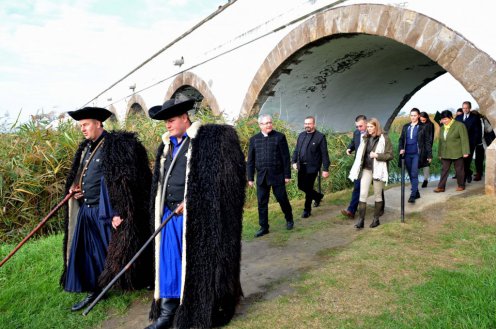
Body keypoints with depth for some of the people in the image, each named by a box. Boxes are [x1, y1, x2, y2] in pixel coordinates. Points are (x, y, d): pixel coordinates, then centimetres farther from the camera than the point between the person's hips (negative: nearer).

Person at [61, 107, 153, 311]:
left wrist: (118, 212, -23)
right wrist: (73, 189, 3)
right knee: (87, 253, 13)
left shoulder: (114, 145, -14)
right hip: (85, 211, 8)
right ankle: (94, 290, 29)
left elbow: (123, 183, -20)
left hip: (106, 210, -8)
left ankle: (142, 284, 23)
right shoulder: (85, 148, 12)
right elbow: (77, 176, 26)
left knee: (113, 250, 4)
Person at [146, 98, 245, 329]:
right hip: (169, 215, 7)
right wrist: (162, 210, 10)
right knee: (167, 262, 9)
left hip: (195, 215, -6)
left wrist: (191, 202, -15)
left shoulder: (208, 139, -8)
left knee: (196, 264, 3)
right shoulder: (166, 146, 14)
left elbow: (214, 178, -13)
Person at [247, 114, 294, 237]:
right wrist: (250, 178, 4)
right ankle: (264, 227, 18)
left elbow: (286, 157, -2)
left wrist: (287, 175, -5)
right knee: (262, 203, 5)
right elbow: (250, 160, 7)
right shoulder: (254, 139, 5)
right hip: (261, 176, 2)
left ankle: (289, 219, 34)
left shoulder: (280, 137, -2)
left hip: (277, 175, -2)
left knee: (282, 199, 8)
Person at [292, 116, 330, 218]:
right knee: (301, 186, 13)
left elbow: (324, 154, -10)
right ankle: (318, 196, 38)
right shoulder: (301, 135, 10)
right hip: (301, 166, 6)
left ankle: (307, 210, 17)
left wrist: (325, 169, -13)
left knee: (308, 188, -1)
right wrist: (294, 161, 2)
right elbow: (296, 150, 14)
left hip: (312, 167, -6)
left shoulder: (320, 137, -8)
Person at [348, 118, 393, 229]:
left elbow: (390, 155, -7)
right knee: (363, 194, -4)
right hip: (366, 169, 4)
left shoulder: (384, 139, -4)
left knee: (377, 195, 7)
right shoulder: (366, 139, 11)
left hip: (378, 170, -4)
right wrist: (358, 168, 11)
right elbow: (360, 154, 17)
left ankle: (376, 219, 19)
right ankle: (361, 220, -2)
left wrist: (377, 155, -20)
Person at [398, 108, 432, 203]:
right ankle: (416, 193, 25)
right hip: (407, 154, 5)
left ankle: (413, 195, -12)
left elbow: (427, 142, 1)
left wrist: (429, 155, -1)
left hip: (417, 154, -4)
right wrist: (401, 148, -4)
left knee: (414, 174, -12)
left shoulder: (422, 127, 0)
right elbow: (401, 139, 14)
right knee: (411, 175, 11)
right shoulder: (405, 127, 11)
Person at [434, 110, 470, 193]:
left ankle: (461, 186, 22)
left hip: (457, 153, -5)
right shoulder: (442, 128, 11)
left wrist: (465, 152, -16)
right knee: (444, 170, 4)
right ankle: (441, 187, 6)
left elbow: (464, 139, -12)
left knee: (459, 170, 7)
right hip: (445, 154, 5)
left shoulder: (459, 125, -8)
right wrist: (440, 154, 17)